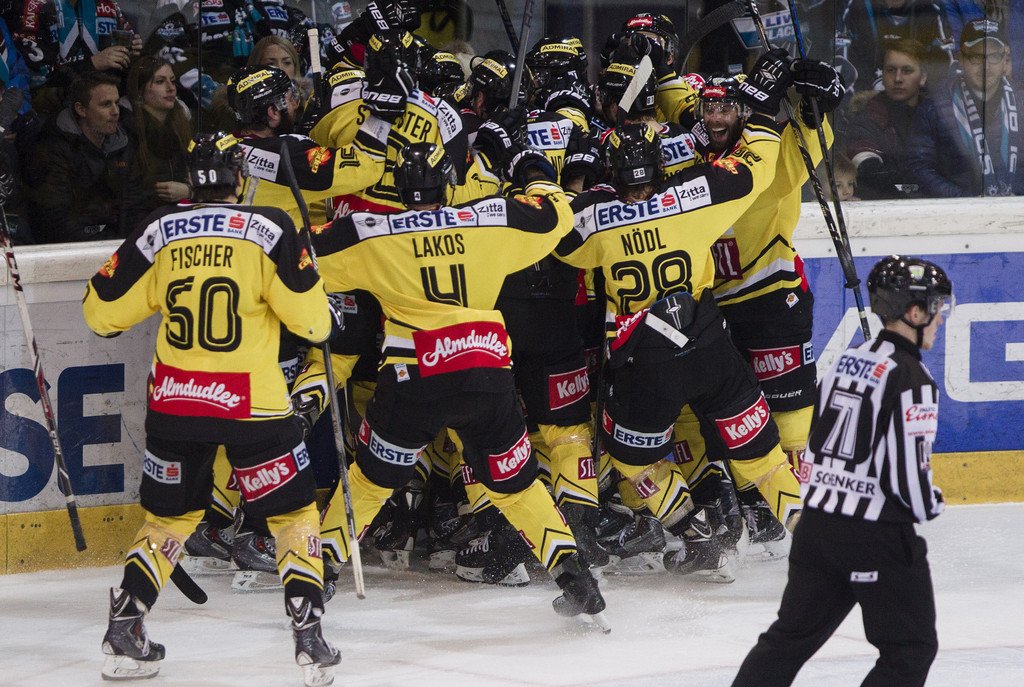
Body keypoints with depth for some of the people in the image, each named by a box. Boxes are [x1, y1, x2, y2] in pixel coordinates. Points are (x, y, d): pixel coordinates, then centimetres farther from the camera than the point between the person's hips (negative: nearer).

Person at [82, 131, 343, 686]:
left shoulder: (158, 231, 1)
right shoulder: (269, 229, -8)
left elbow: (103, 312, 7)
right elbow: (308, 316, -8)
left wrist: (111, 319, 28)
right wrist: (325, 322, 13)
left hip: (174, 401, 3)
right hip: (251, 404, -3)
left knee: (169, 515, 19)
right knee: (293, 513, 10)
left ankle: (123, 635, 13)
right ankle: (309, 637, 0)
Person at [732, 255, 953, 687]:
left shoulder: (848, 361, 9)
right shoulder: (910, 379, -16)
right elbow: (909, 473, -18)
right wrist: (930, 506, 0)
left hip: (817, 523, 8)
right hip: (880, 537, -8)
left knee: (792, 635, 16)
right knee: (912, 649, 5)